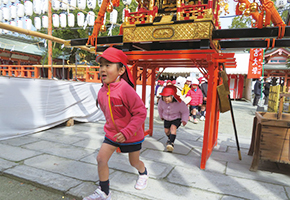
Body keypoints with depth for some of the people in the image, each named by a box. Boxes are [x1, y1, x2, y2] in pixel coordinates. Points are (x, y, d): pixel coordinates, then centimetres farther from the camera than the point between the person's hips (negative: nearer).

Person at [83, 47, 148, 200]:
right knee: (101, 158, -1)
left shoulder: (125, 89, -28)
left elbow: (141, 113, -26)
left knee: (134, 162, 16)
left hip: (132, 135, -5)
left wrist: (126, 132, -29)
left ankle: (143, 173, 53)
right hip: (112, 133, 5)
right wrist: (111, 126, 16)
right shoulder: (102, 92, -6)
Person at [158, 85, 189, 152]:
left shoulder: (179, 103, -33)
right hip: (167, 119, 5)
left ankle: (171, 143, -25)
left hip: (177, 118, -4)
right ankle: (170, 139, 44)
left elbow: (185, 112, -14)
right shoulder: (161, 101, -23)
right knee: (166, 130, 13)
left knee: (173, 128, -28)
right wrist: (161, 116, 15)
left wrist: (184, 120, -23)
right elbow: (160, 108, 2)